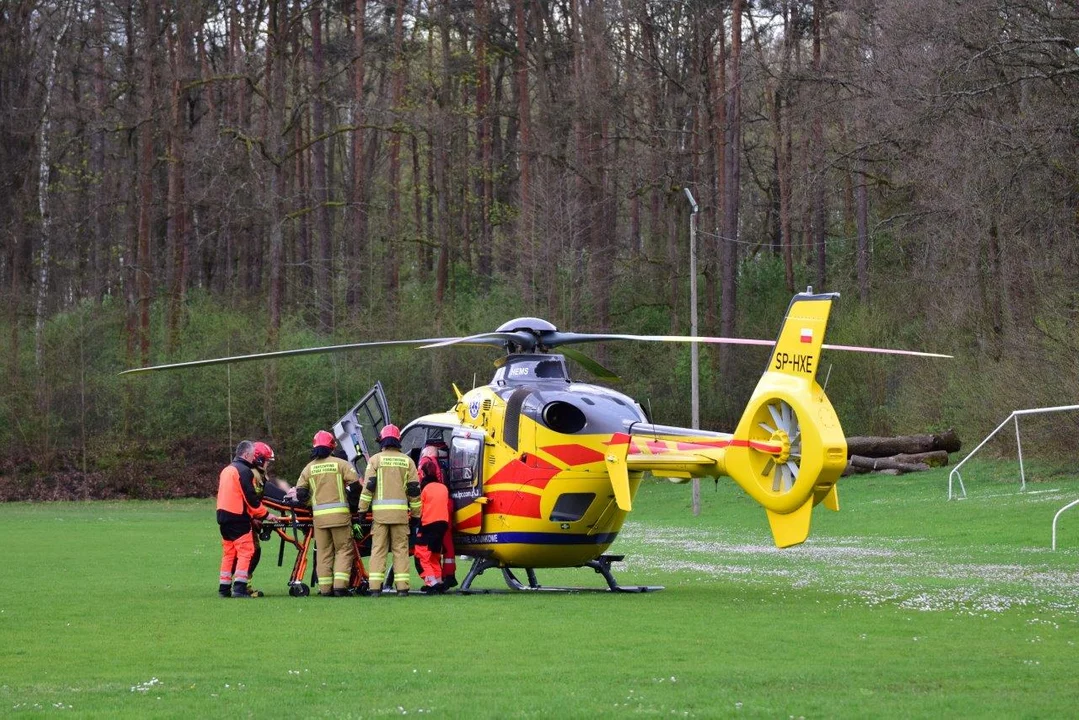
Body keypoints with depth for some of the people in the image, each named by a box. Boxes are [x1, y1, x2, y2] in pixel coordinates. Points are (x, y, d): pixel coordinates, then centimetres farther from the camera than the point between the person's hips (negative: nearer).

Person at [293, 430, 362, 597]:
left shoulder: (309, 468, 8)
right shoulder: (341, 464, -1)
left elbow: (300, 494, 5)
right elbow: (355, 485, -6)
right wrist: (353, 504, 9)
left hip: (319, 515, 3)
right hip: (340, 514, -3)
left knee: (323, 552, 8)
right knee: (344, 549, 3)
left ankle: (325, 588, 5)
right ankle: (340, 585, -10)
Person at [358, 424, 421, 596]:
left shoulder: (376, 459, 2)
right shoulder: (407, 461, 8)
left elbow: (368, 486, -4)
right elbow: (414, 489, 7)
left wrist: (363, 509, 1)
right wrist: (416, 513, 14)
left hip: (380, 511, -1)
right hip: (400, 511, 1)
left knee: (378, 549, 1)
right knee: (400, 549, 5)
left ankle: (375, 587, -5)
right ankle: (402, 586, 0)